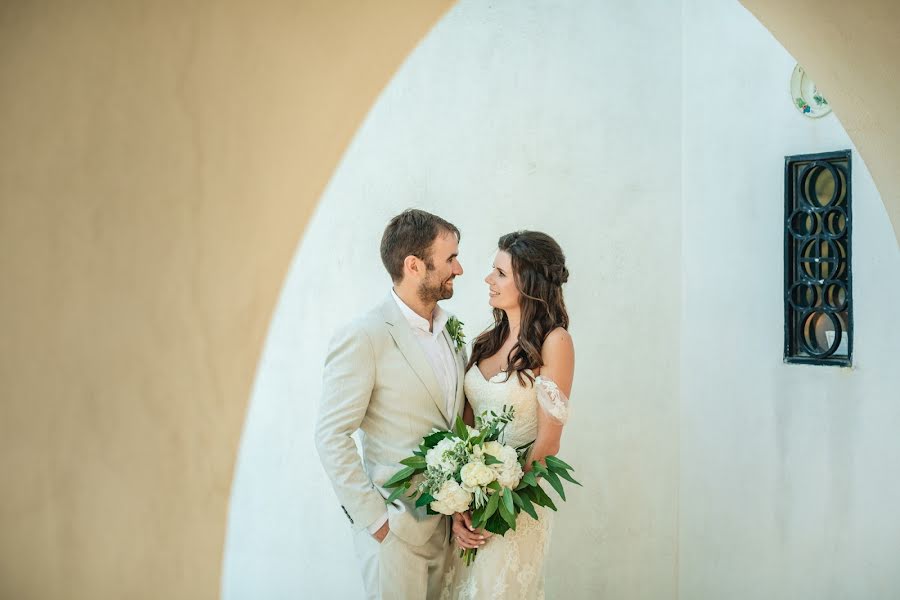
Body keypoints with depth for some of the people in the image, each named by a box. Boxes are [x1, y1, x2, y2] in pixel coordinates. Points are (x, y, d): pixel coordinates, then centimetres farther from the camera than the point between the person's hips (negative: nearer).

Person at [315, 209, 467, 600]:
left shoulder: (451, 332, 7)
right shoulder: (363, 338, -16)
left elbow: (459, 418, 11)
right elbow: (331, 436, -16)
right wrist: (374, 519, -15)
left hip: (448, 522, 6)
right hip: (396, 529, -6)